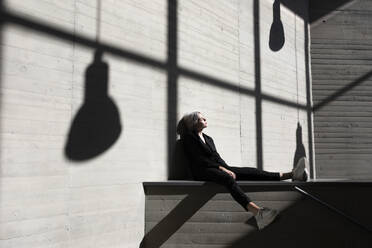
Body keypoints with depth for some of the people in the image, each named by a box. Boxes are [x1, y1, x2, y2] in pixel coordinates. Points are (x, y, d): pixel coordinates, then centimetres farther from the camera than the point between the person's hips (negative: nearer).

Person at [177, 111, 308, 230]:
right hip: (203, 172, -7)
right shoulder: (189, 138, 2)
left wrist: (226, 168, -2)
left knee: (250, 172, -12)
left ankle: (291, 175, -24)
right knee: (228, 178, -37)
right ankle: (257, 212, -58)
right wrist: (221, 168, -16)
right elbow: (199, 159, -9)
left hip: (218, 168, 7)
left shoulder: (208, 139, 26)